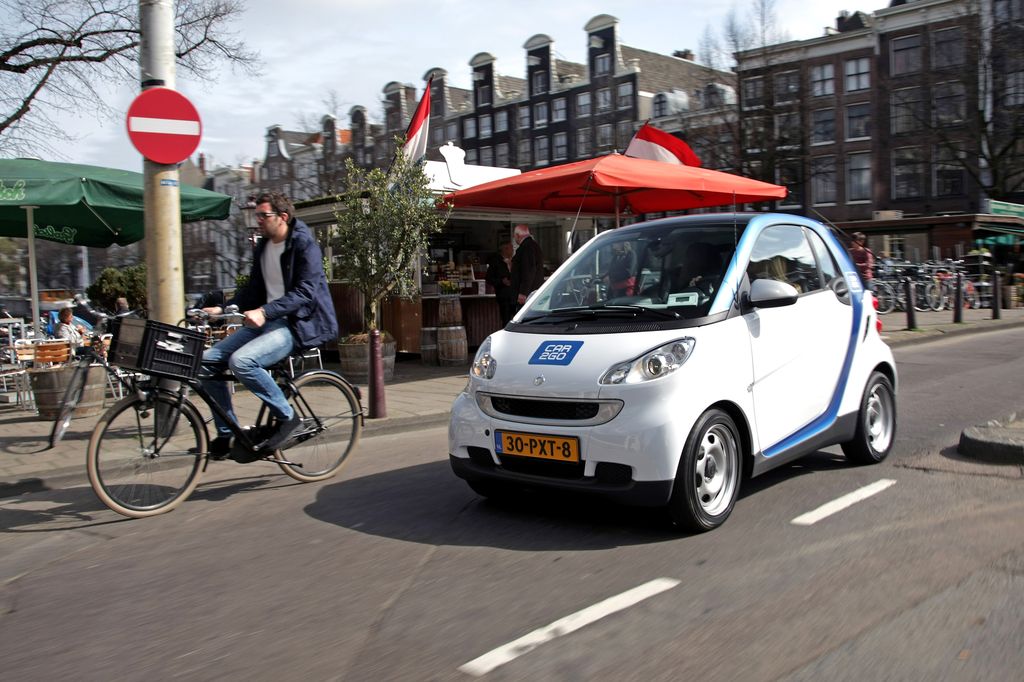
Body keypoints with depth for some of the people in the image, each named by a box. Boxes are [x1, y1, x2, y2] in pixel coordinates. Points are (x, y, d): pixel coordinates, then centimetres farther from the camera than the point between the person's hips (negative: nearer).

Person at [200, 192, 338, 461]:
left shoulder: (304, 244, -10)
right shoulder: (262, 248, 15)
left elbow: (306, 293, -20)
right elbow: (252, 290, 19)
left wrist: (264, 311, -31)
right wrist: (222, 309, 3)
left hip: (297, 323, -8)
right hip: (266, 321, 9)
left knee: (241, 360, -31)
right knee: (208, 359, -3)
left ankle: (287, 417, -13)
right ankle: (227, 434, 5)